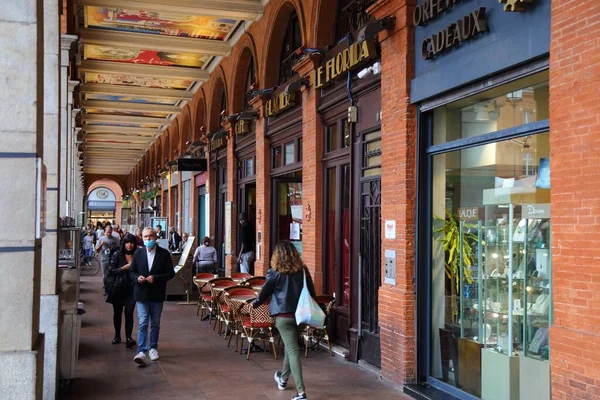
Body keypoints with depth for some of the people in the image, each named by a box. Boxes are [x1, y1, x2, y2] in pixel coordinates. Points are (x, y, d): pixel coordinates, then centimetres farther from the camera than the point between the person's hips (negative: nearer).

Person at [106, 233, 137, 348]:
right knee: (117, 312, 12)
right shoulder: (117, 255, 0)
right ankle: (117, 335, 28)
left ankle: (128, 338, -13)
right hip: (118, 288, 0)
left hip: (131, 288, 0)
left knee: (129, 312, -10)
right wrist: (124, 267, -13)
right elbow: (111, 271, -4)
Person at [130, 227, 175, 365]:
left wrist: (155, 278, -17)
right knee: (142, 323, -7)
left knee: (155, 324, 12)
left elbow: (170, 273, -4)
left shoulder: (164, 254, -3)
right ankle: (141, 351, -9)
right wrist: (137, 278, -13)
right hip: (141, 293, 0)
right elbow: (132, 271, 9)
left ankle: (153, 348, 27)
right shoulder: (138, 253, 3)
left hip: (157, 294, 0)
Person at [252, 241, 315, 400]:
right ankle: (283, 379, 43)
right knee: (290, 346, 22)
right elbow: (311, 292, 8)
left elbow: (265, 291, 3)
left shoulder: (275, 272, -8)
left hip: (283, 316, -4)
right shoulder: (303, 270, 1)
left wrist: (255, 303, 23)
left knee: (293, 350, -5)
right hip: (301, 314, 4)